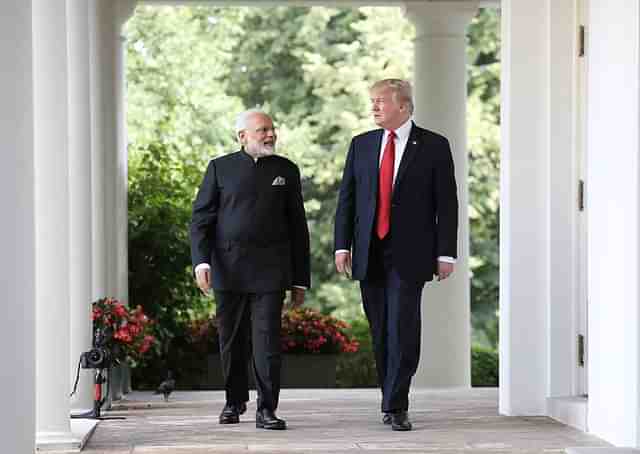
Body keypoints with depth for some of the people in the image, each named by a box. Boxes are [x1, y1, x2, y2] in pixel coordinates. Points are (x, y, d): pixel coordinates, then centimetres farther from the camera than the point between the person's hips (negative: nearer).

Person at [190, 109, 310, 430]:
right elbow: (200, 219, 3)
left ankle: (266, 410, -7)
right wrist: (201, 261, -12)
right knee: (232, 340, 9)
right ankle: (235, 401, 27)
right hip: (228, 268, 1)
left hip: (270, 270, 0)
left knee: (267, 338, -9)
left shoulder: (286, 171, 9)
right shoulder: (221, 168, 6)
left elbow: (297, 227, 11)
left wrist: (300, 280, 8)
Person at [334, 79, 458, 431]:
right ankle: (393, 401, 16)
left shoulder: (434, 146, 1)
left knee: (403, 329, -11)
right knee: (380, 333, 6)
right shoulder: (361, 144, 11)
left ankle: (395, 407, -7)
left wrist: (446, 254, -5)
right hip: (369, 255, 4)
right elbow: (346, 198, 11)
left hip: (409, 255, -4)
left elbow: (447, 203, 0)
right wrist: (342, 245, 2)